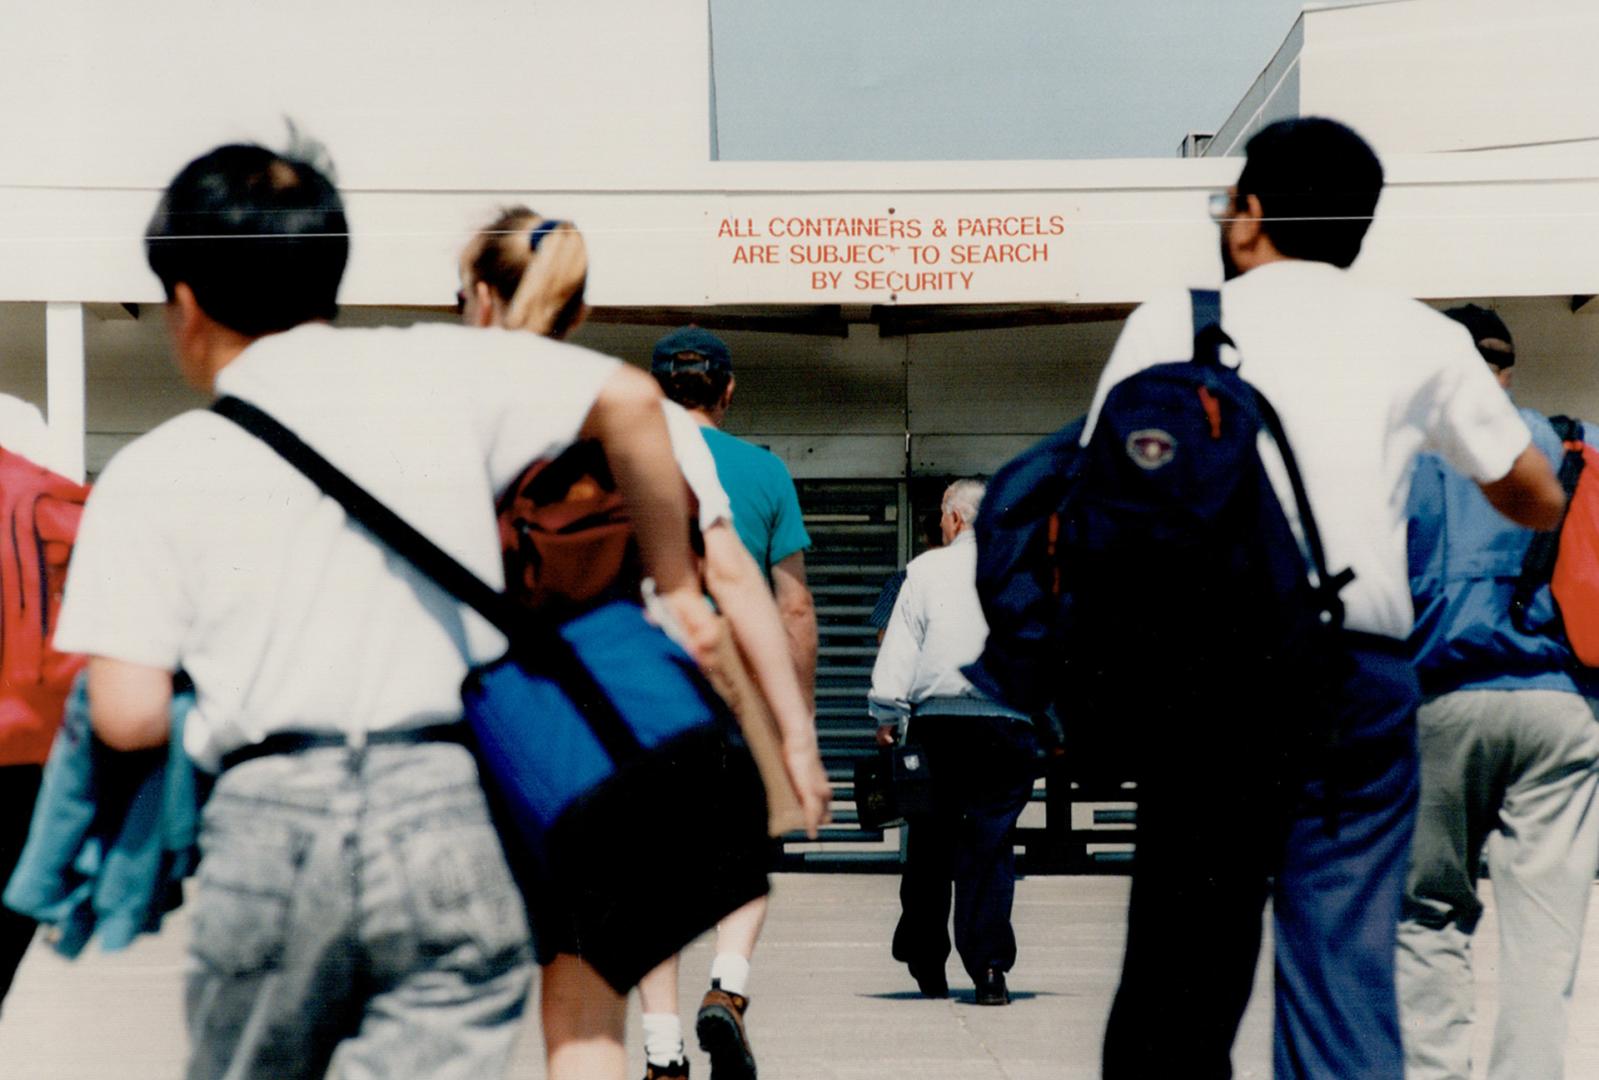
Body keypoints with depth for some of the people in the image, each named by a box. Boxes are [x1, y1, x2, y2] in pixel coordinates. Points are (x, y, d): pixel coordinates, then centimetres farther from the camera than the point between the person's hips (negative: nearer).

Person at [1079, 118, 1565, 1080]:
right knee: (1347, 962, -1)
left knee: (1182, 965, 5)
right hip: (1363, 668, 1)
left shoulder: (1174, 321, 8)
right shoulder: (1422, 338, 11)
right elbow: (1538, 502, 19)